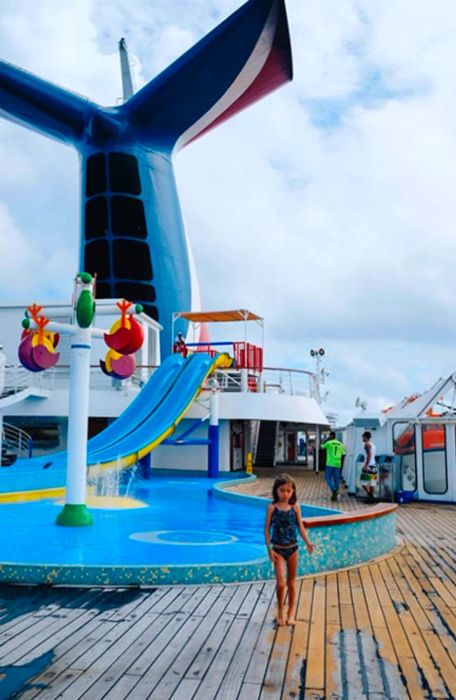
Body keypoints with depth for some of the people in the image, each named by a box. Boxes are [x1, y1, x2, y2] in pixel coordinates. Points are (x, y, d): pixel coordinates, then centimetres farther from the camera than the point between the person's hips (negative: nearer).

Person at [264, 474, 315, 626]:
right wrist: (269, 549, -9)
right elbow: (267, 529, -5)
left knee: (291, 583, 12)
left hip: (292, 548, 2)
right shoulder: (272, 508, -8)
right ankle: (280, 611, 15)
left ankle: (291, 613, 26)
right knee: (281, 584, -9)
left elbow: (300, 526, 2)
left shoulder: (295, 507, -2)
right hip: (278, 549, -2)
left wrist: (308, 542, -11)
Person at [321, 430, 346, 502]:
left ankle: (333, 490, -15)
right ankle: (335, 495, 12)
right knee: (336, 479, 10)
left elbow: (322, 447, 14)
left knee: (328, 478, 6)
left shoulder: (328, 443, -3)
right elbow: (343, 455, 9)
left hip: (330, 464, -4)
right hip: (338, 464, 4)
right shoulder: (341, 444, 8)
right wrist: (341, 465, 16)